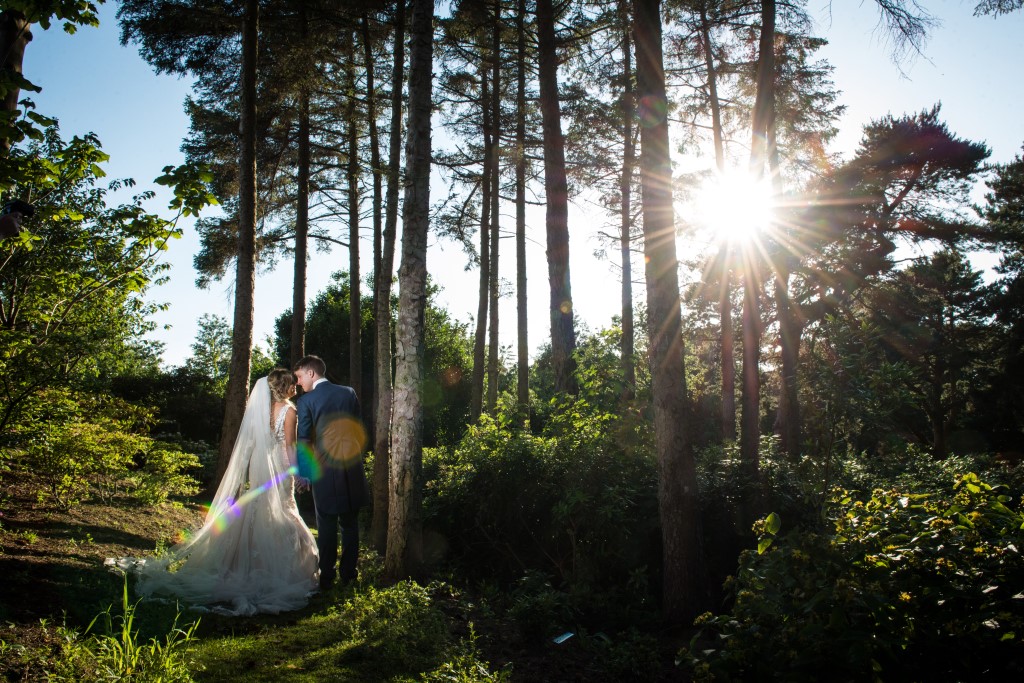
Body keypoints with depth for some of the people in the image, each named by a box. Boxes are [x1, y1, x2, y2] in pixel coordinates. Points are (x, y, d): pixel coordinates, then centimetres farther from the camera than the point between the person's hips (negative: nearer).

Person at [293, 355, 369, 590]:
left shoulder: (305, 401, -8)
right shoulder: (349, 393, 4)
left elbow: (304, 440, -8)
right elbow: (358, 429, 9)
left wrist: (302, 472, 3)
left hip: (324, 468, -3)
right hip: (352, 466, 3)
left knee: (326, 526, 6)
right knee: (350, 523, 14)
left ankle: (327, 576, 11)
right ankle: (348, 572, 21)